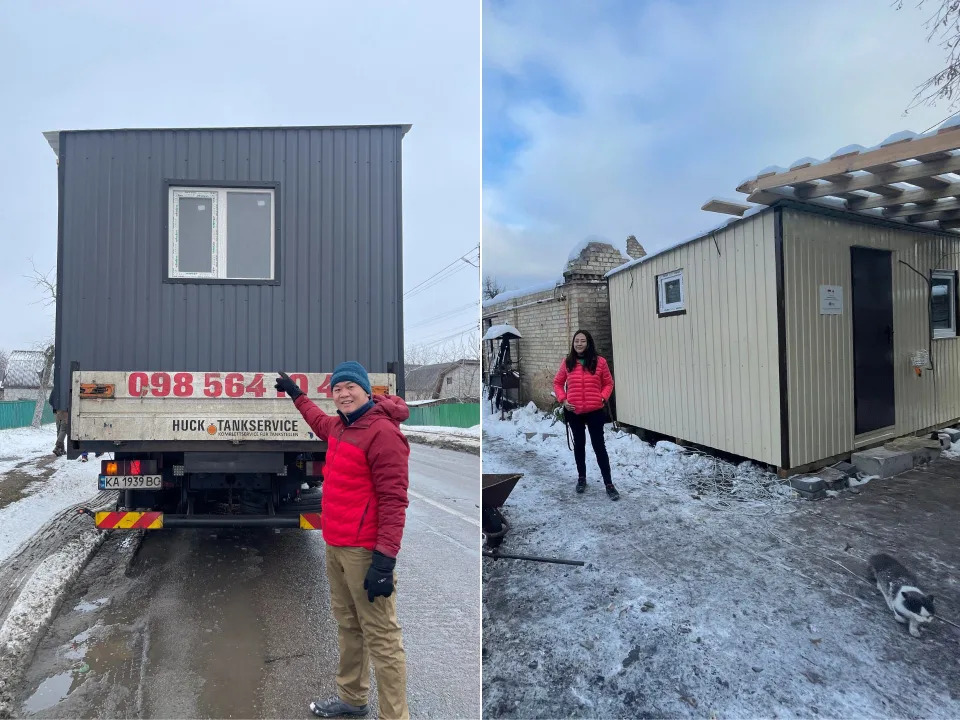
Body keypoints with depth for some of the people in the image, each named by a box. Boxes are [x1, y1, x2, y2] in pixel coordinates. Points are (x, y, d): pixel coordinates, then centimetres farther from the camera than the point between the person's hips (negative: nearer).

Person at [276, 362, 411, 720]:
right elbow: (321, 423, 39)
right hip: (335, 546, 9)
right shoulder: (340, 426, 11)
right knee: (348, 626, 20)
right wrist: (295, 393, 49)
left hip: (364, 551, -9)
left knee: (381, 637, -2)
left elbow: (393, 499, -20)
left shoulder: (383, 432, -17)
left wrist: (385, 559, -24)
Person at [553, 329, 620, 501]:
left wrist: (602, 398, -10)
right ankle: (581, 478, 31)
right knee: (579, 444, 15)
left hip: (594, 411, -2)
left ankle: (609, 484, 7)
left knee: (599, 446, -1)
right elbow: (558, 383, 9)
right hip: (574, 412, 2)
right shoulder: (567, 362, -1)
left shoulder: (599, 362, -5)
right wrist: (563, 400, -4)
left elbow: (608, 383, 5)